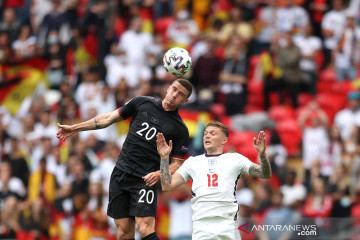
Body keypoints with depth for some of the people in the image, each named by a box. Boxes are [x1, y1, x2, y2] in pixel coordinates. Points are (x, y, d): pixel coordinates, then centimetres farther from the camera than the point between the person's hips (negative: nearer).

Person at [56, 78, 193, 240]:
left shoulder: (180, 129, 1)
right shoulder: (142, 103, 9)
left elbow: (177, 163, 4)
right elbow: (109, 118, 18)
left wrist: (159, 174, -16)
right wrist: (75, 128, 19)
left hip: (145, 179, -3)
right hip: (121, 172, 3)